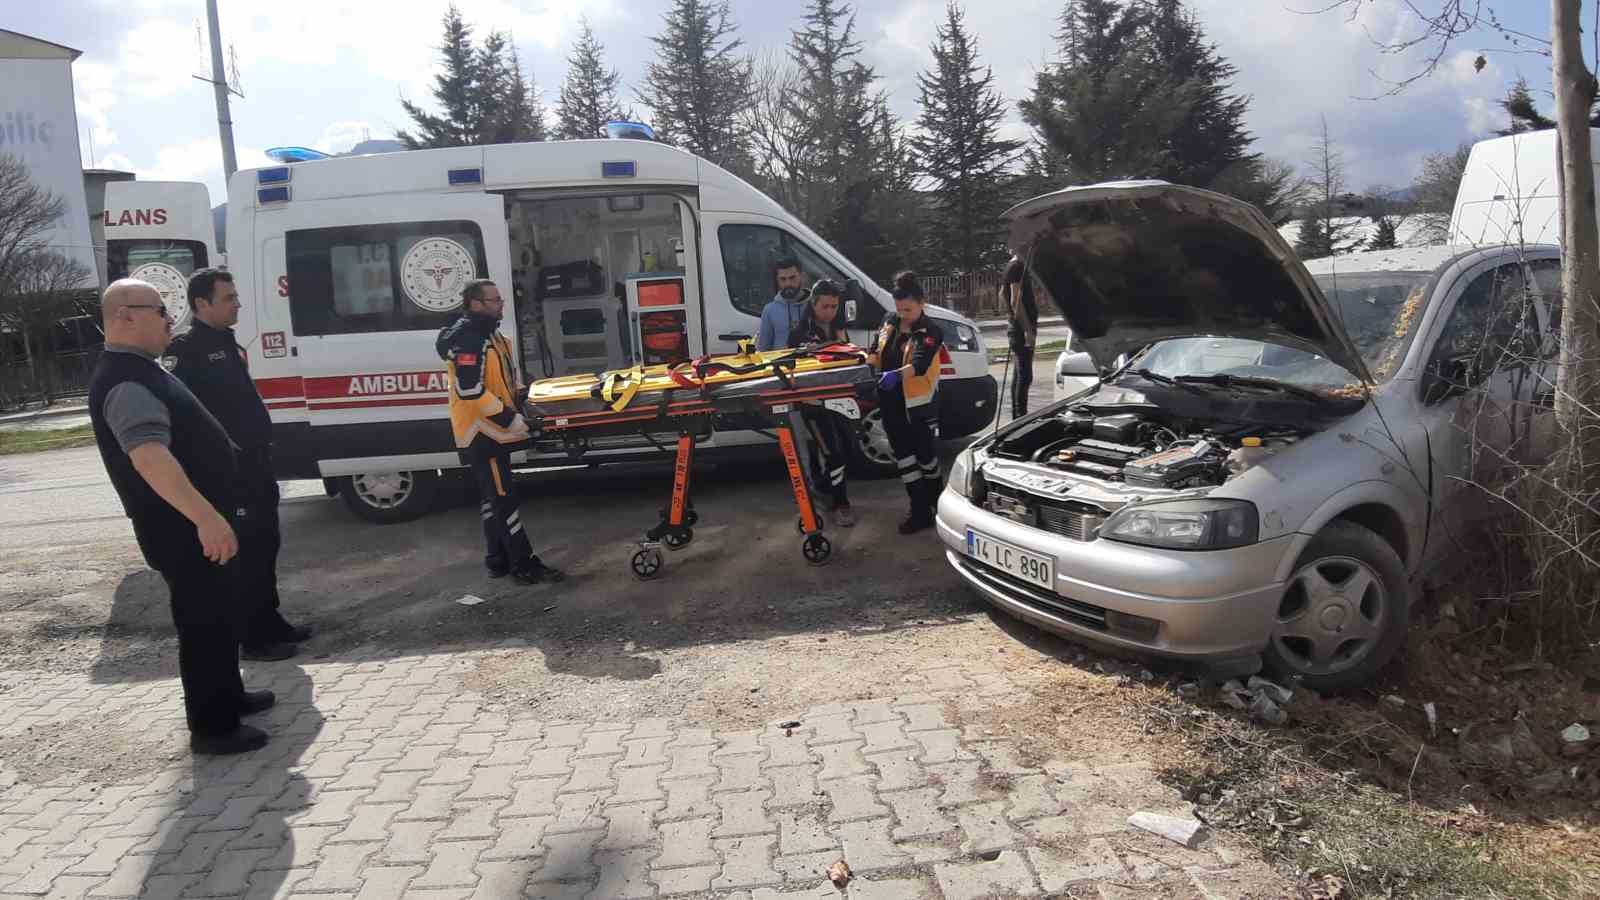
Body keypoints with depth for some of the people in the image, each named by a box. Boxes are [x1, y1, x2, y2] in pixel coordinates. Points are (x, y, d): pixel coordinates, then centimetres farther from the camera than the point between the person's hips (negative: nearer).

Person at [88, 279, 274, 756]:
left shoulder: (142, 371, 13)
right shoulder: (126, 383, -22)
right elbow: (149, 456, -35)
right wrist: (205, 516, -43)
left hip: (194, 523, 10)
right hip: (183, 530, -10)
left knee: (219, 613, 21)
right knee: (205, 621, -2)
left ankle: (228, 695, 36)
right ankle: (212, 726, 9)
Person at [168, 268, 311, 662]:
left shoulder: (227, 343, 16)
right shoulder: (186, 350, -13)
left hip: (255, 462, 9)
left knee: (266, 544, 16)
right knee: (246, 551, -3)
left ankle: (271, 621, 28)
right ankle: (253, 636, 6)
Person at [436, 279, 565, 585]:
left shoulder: (490, 333, 14)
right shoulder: (468, 341, -20)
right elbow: (470, 390, -27)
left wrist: (518, 391, 10)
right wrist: (506, 416, -24)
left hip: (490, 430, 10)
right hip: (480, 432, -10)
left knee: (493, 498, 15)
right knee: (504, 499, -7)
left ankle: (499, 560, 24)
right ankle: (525, 565, -3)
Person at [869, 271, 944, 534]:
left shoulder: (930, 332, -14)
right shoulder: (889, 322, 5)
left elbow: (920, 364, -30)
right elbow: (876, 352, 14)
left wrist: (896, 375, -48)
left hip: (918, 404, -6)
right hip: (891, 403, 6)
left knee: (924, 454, 8)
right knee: (904, 456, 8)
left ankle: (934, 498, 33)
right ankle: (921, 511, 15)